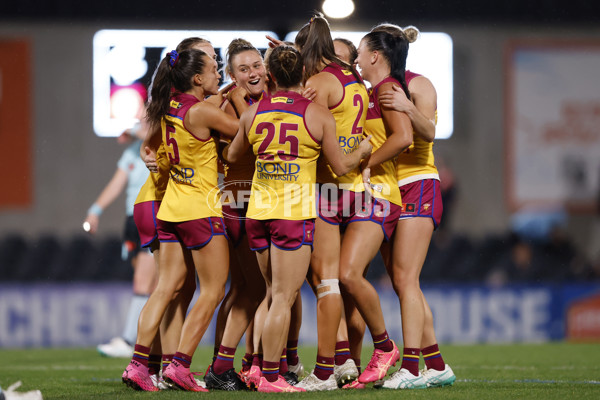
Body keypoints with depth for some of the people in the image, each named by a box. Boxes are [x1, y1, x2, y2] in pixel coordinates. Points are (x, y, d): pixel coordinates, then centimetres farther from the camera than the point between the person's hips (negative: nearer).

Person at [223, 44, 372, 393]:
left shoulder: (253, 112, 6)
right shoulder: (318, 115, -5)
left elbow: (232, 156, 20)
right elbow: (341, 166, 0)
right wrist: (364, 150, 19)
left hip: (259, 209, 5)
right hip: (295, 213, -5)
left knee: (281, 294, 16)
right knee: (283, 297, -4)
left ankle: (273, 368, 14)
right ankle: (270, 377, -6)